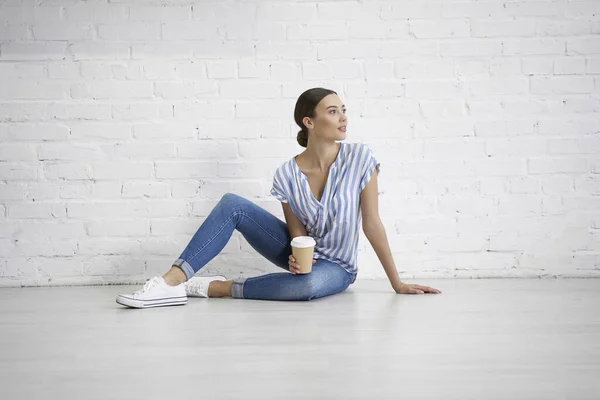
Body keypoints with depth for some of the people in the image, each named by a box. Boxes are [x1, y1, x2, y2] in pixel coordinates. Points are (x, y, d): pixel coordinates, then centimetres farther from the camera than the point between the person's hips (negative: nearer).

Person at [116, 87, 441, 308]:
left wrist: (397, 284, -10)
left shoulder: (360, 159, -19)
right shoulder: (286, 175, -12)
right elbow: (296, 230, -4)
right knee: (232, 204, -18)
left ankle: (216, 287, -23)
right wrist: (297, 256, -28)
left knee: (309, 285, -41)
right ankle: (173, 281, -25)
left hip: (336, 267, -2)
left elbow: (372, 224, -13)